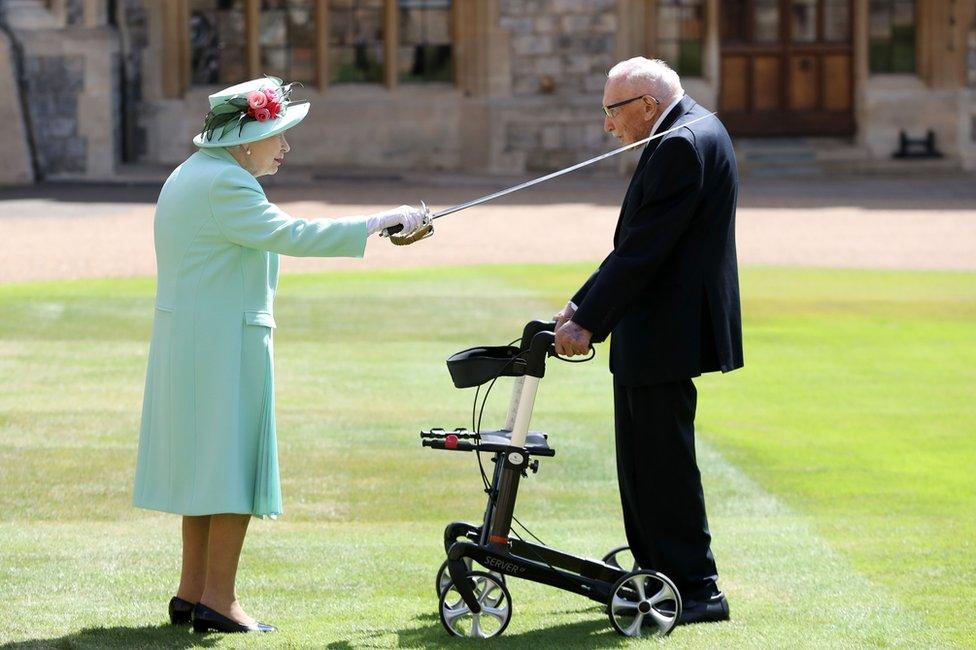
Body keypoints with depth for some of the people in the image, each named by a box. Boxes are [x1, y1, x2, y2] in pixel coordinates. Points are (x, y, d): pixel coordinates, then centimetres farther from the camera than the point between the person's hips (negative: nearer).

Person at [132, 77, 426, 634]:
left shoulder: (191, 175, 16)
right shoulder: (224, 185, -18)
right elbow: (291, 235, -25)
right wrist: (381, 223, -24)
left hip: (184, 340, 10)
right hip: (226, 340, -10)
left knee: (203, 460, 15)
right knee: (235, 461, -5)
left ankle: (193, 590, 19)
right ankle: (218, 599, -4)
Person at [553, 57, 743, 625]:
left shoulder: (683, 145, -19)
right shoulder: (690, 132, 14)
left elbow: (644, 249, -22)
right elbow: (638, 241, 17)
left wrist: (588, 322, -18)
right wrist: (585, 303, 12)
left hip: (666, 333, -11)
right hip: (652, 334, 11)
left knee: (665, 461, -5)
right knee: (642, 458, 16)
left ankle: (697, 589, 1)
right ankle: (655, 572, 25)